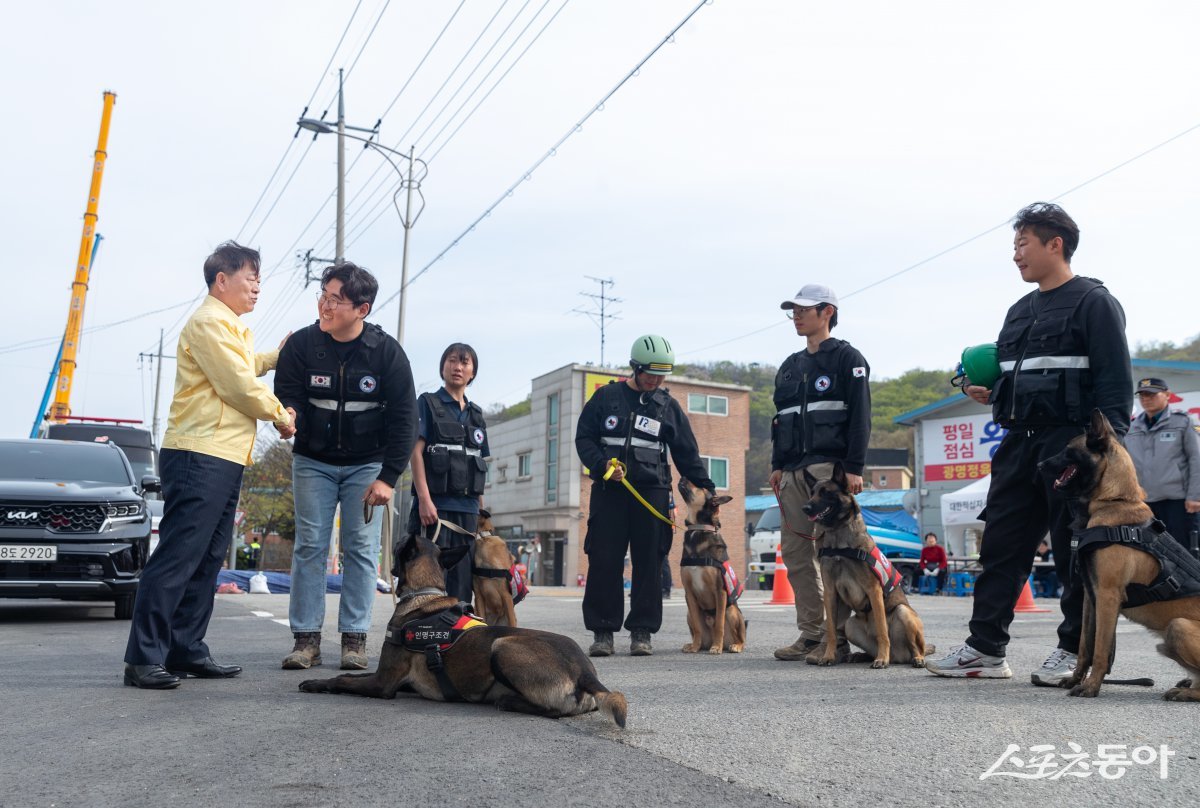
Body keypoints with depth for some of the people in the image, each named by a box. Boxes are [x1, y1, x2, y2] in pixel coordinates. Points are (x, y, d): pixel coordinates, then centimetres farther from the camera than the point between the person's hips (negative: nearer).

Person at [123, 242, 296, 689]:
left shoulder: (230, 327, 24)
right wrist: (280, 414, -1)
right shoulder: (209, 322, -10)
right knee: (177, 557, -10)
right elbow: (240, 385, -14)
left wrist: (276, 356, 27)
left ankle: (186, 650, 17)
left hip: (224, 458, 11)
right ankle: (144, 657, -7)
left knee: (206, 561, 11)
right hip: (201, 456, -11)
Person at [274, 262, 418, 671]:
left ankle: (354, 638, 5)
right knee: (310, 545, -1)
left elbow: (404, 418, -10)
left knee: (361, 547, -1)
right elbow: (287, 394, -7)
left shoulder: (386, 351, -12)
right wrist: (289, 413, -34)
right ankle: (306, 638, 5)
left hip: (367, 465, -1)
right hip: (313, 462, 1)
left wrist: (388, 477, -14)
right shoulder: (301, 343, -10)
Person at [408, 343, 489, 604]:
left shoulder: (476, 414, 18)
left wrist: (481, 511, 14)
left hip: (467, 508, 5)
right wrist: (424, 499, -16)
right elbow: (416, 451, -6)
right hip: (435, 505, -5)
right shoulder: (428, 403, 4)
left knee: (462, 579, 6)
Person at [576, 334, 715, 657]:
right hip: (609, 490, -1)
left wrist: (705, 487, 4)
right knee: (604, 561, -2)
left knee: (649, 563, 0)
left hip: (652, 491, 1)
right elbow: (583, 438, 6)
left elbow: (687, 453, 13)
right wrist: (602, 465, -11)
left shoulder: (668, 406, 11)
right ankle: (602, 631, 6)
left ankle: (642, 631, 9)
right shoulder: (607, 397, 7)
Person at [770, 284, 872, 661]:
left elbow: (860, 417, -6)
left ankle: (837, 637, -4)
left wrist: (854, 469, -14)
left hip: (830, 468, -7)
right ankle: (811, 633, 10)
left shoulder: (847, 358, 2)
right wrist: (777, 465, 14)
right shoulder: (790, 366, 22)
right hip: (794, 471, 7)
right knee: (795, 552, 4)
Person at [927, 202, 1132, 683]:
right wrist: (989, 394, 6)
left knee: (1075, 549, 0)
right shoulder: (1021, 311, 19)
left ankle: (1076, 651, 12)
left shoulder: (1094, 302, -4)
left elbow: (1116, 384, -10)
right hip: (1020, 443, 8)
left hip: (1072, 445, -7)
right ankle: (985, 648, 11)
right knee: (1001, 544, 6)